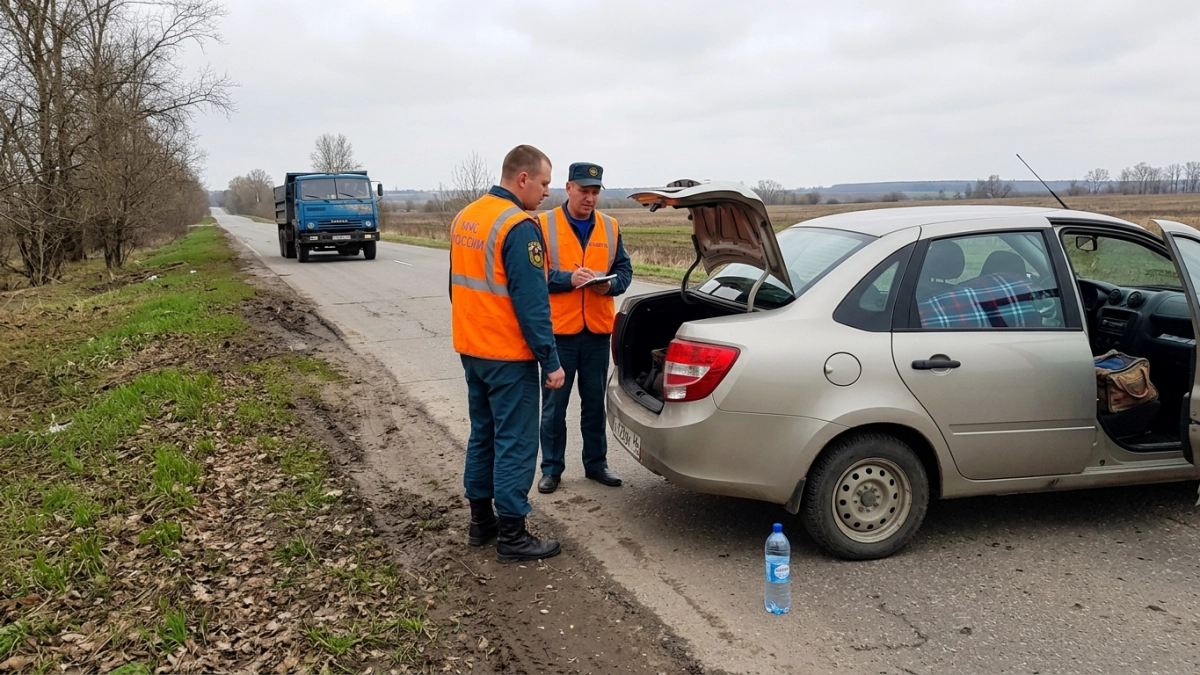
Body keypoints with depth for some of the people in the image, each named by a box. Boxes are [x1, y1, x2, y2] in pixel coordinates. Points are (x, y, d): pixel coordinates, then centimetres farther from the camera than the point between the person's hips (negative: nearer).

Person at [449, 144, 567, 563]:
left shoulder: (464, 218, 10)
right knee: (515, 443, -1)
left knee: (483, 435, 17)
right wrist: (550, 361, -17)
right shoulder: (518, 227, -18)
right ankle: (511, 536, 6)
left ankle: (481, 521, 26)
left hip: (471, 349, 9)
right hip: (508, 355, -9)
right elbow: (531, 302, -21)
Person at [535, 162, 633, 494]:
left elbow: (624, 269, 9)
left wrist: (610, 284, -12)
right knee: (555, 404, 6)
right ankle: (552, 468, 18)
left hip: (598, 330, 3)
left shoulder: (610, 227, 9)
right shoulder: (544, 225, -3)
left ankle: (596, 463, 27)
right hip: (558, 330, -3)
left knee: (595, 402, 14)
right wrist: (569, 278, -23)